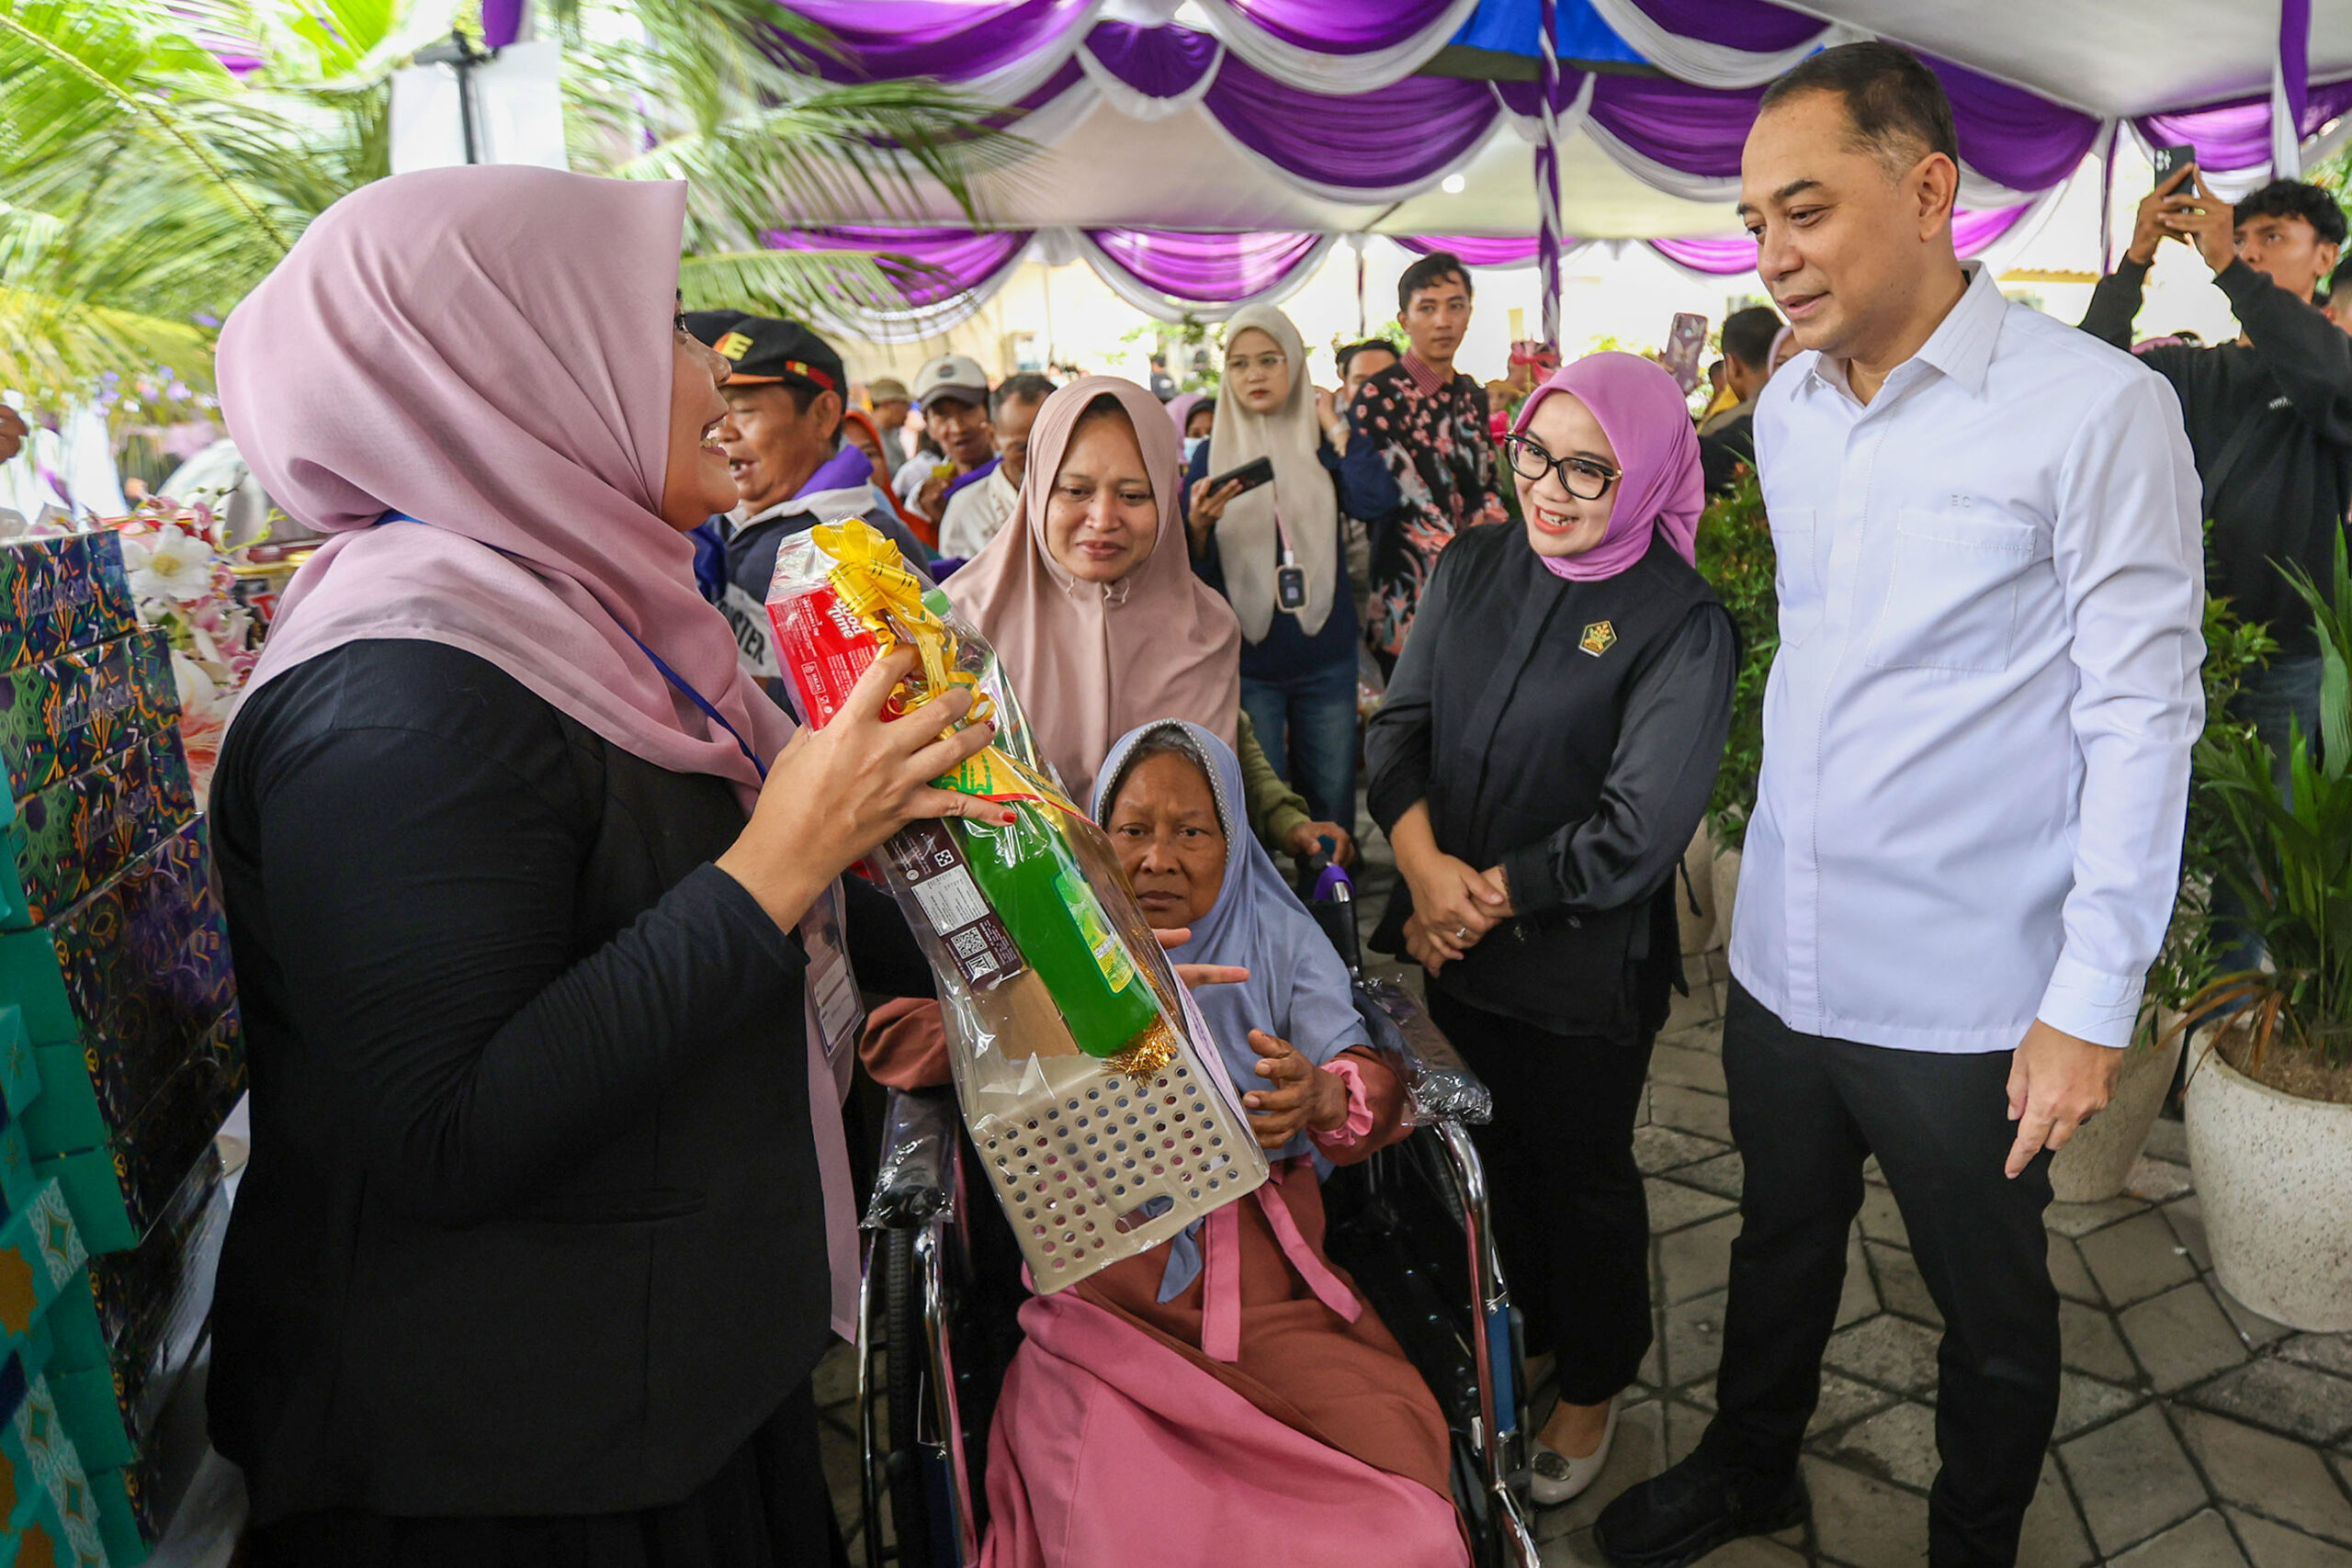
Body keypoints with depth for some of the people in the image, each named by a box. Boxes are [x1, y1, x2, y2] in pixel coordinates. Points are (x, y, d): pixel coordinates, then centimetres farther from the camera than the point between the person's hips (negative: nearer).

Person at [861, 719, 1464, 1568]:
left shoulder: (1283, 940, 10)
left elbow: (1373, 1087, -4)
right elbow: (895, 1036, -2)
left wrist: (1323, 1096, -28)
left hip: (1272, 1296, 1)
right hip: (1106, 1299, -1)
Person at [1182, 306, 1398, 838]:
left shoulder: (1321, 445, 4)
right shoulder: (1212, 454, 2)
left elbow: (1378, 499, -16)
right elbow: (1194, 574, -2)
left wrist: (1335, 425, -8)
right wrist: (1198, 526, -22)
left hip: (1326, 659, 1)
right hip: (1246, 664, -1)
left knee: (1330, 807, 11)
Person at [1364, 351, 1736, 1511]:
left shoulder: (1680, 624, -17)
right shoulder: (1473, 567, -1)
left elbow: (1637, 832, -22)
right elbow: (1399, 727, -2)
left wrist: (1489, 896, -15)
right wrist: (1422, 862, -18)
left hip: (1585, 969, -5)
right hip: (1457, 946, 5)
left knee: (1581, 1175, 16)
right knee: (1490, 1152, 24)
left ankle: (1592, 1386, 42)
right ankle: (1514, 1334, 51)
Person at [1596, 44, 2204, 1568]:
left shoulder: (2097, 410, -14)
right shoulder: (1785, 411, 4)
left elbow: (2142, 716, -13)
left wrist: (2093, 1001, -13)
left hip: (1966, 999, -5)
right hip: (1781, 962, 5)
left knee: (1994, 1316, 17)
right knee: (1780, 1251, 25)